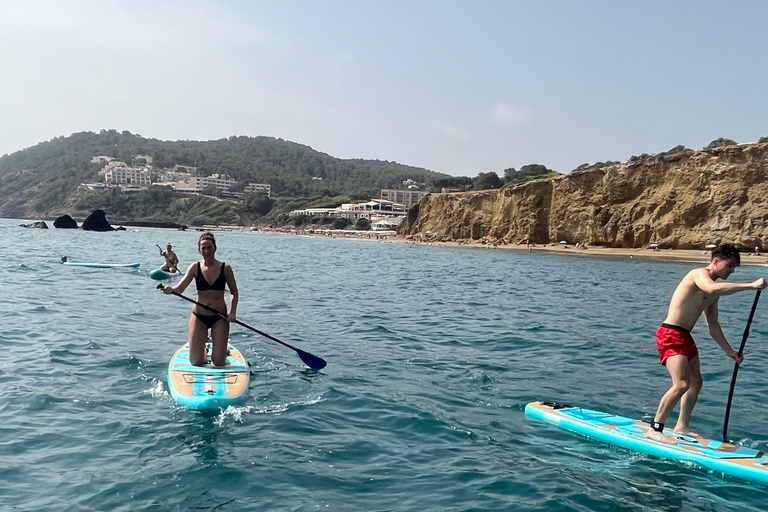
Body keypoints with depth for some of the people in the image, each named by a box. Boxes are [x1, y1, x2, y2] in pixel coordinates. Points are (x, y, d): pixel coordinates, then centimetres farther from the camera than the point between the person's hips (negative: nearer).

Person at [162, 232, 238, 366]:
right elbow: (180, 288, -14)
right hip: (199, 316, 1)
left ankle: (222, 349, 35)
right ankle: (203, 348, 38)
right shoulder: (195, 267, -5)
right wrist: (170, 290, -36)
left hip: (219, 317, -1)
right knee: (196, 361, 2)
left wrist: (233, 312, -9)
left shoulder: (225, 268, -6)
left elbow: (234, 292, 4)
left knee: (219, 362, -1)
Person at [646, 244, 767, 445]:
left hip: (685, 337, 11)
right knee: (682, 384, -19)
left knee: (696, 383, 19)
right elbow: (714, 289, -37)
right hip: (670, 335, -11)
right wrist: (751, 285, -35)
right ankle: (654, 429, -11)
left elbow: (713, 326, 20)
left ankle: (682, 426, 33)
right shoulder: (699, 274, -12)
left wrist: (729, 350, 18)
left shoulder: (713, 294, 15)